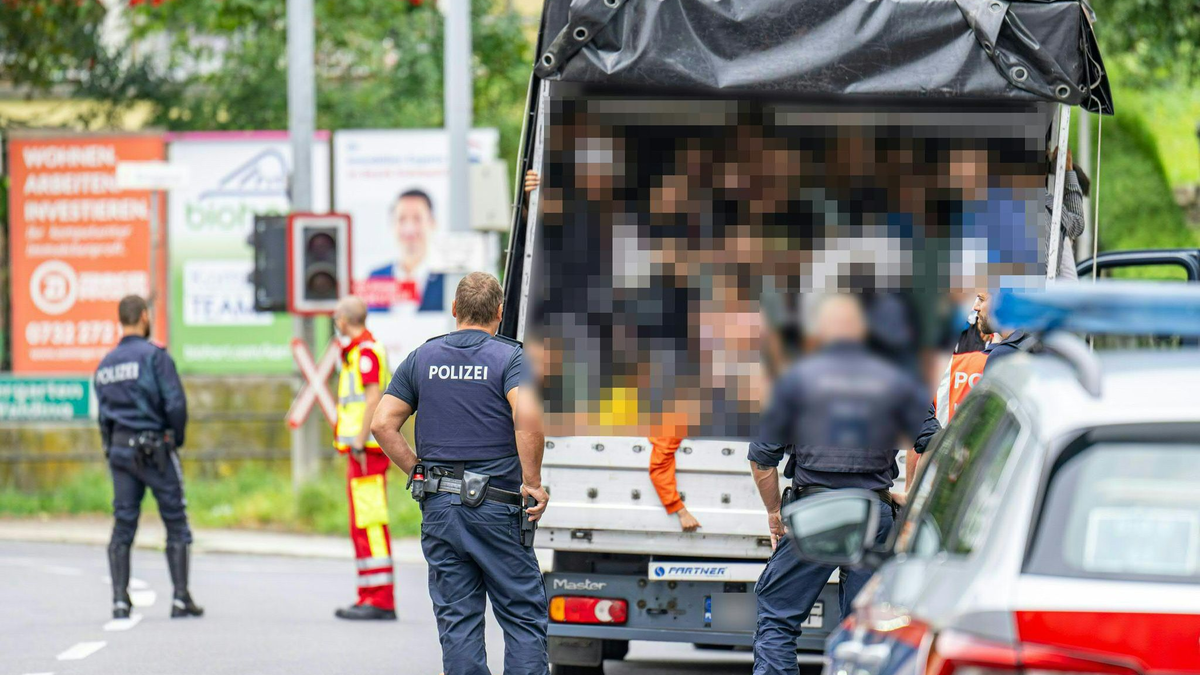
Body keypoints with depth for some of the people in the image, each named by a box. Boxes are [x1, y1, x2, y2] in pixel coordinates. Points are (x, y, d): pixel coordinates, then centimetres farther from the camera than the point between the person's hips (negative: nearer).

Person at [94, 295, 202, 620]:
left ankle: (120, 601, 1)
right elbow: (175, 403, -15)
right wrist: (177, 438, 0)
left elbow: (103, 412, 11)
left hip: (118, 449, 5)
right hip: (155, 447, -5)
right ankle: (181, 599, -1)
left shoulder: (105, 365, 11)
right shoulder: (153, 355, -8)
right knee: (176, 523, 2)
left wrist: (113, 447, 14)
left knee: (122, 526, 7)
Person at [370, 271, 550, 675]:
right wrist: (532, 483, -12)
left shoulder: (422, 358, 9)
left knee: (457, 619, 6)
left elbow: (382, 424, 2)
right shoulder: (510, 357, -4)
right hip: (496, 506, -4)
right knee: (523, 616, 2)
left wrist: (419, 471, 9)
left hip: (439, 506, 4)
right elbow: (527, 417, -21)